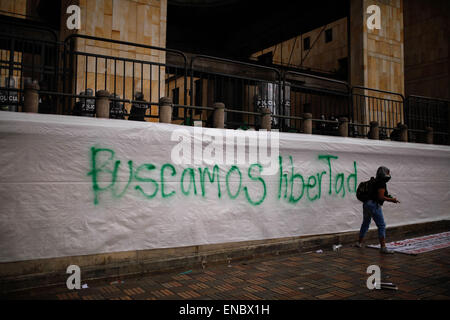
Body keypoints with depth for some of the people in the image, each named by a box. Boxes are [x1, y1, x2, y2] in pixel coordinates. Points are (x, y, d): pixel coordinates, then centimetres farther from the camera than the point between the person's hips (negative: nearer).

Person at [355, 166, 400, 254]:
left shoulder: (375, 182, 17)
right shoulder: (382, 183, -11)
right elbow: (381, 197, -17)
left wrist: (389, 197, 19)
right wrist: (391, 200, -7)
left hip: (366, 204, 10)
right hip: (374, 205, -10)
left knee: (365, 223, 21)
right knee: (381, 226, -6)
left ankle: (359, 243, 31)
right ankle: (383, 247, -9)